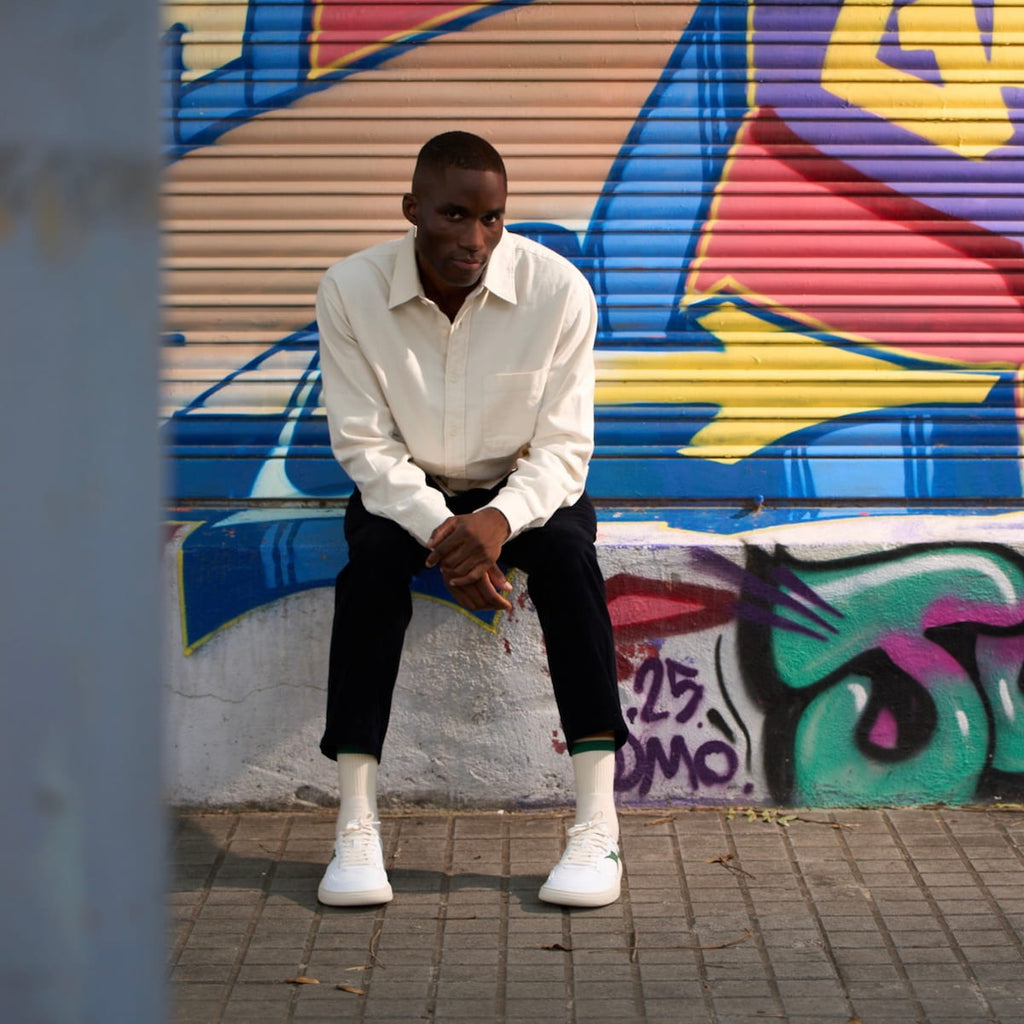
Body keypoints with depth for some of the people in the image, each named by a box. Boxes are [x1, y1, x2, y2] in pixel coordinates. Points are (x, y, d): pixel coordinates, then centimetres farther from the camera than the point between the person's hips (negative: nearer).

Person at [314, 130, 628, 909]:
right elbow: (364, 444, -14)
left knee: (567, 553, -32)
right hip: (407, 490, 0)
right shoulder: (351, 290, -17)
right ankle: (356, 827, -29)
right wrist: (438, 531, -30)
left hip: (521, 489, 0)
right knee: (373, 558, -32)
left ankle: (598, 827, -31)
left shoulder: (557, 289, -18)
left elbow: (564, 447, -16)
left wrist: (501, 519, -36)